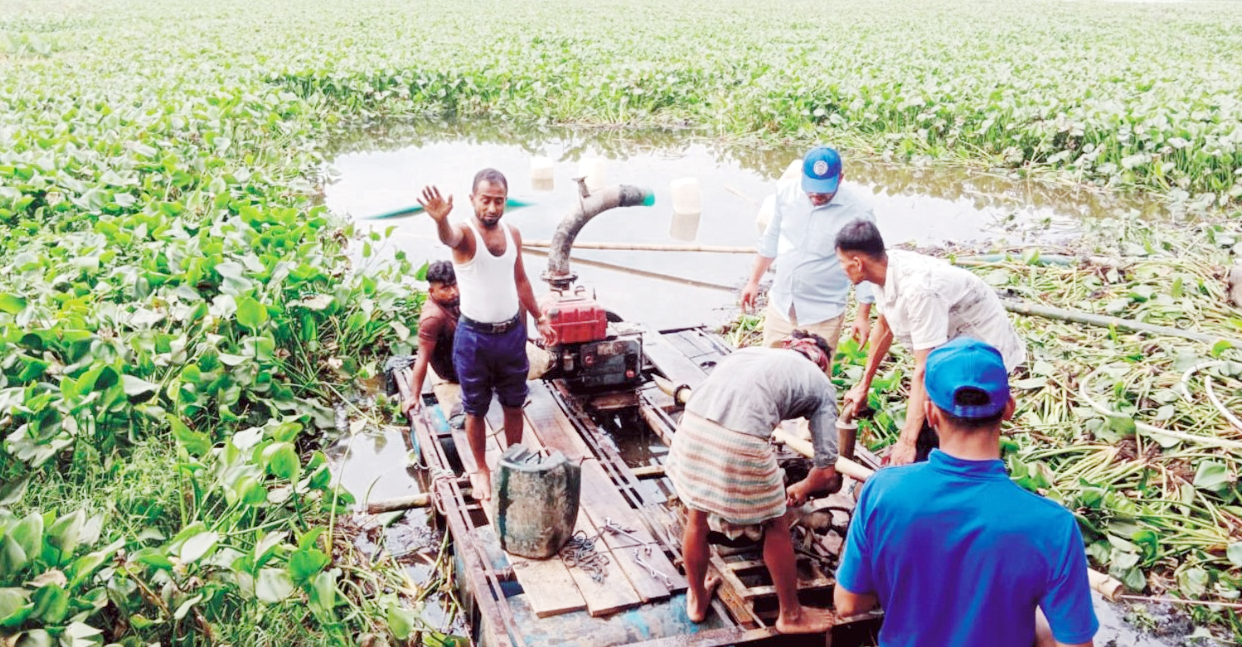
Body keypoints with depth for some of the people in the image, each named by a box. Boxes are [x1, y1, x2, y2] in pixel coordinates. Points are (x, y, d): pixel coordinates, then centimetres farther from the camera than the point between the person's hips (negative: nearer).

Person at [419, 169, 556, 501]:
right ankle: (481, 470, 31)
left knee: (514, 405, 17)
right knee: (476, 409, 11)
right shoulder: (464, 233, -17)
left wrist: (539, 318, 17)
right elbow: (449, 237, -44)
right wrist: (441, 220, -67)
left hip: (512, 333, 4)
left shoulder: (513, 233, 0)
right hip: (474, 337, -4)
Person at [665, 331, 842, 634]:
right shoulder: (822, 385, 21)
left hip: (694, 423, 4)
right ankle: (791, 615, 41)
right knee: (775, 526, 22)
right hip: (741, 441, -4)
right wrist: (800, 489, 38)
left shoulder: (753, 351, 33)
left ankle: (697, 600, 49)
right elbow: (827, 473, 16)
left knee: (696, 516, 27)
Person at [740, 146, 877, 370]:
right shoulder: (786, 191, -8)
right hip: (780, 303, 4)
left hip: (822, 314, -4)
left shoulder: (858, 210, -19)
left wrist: (863, 315, -6)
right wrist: (754, 281, 13)